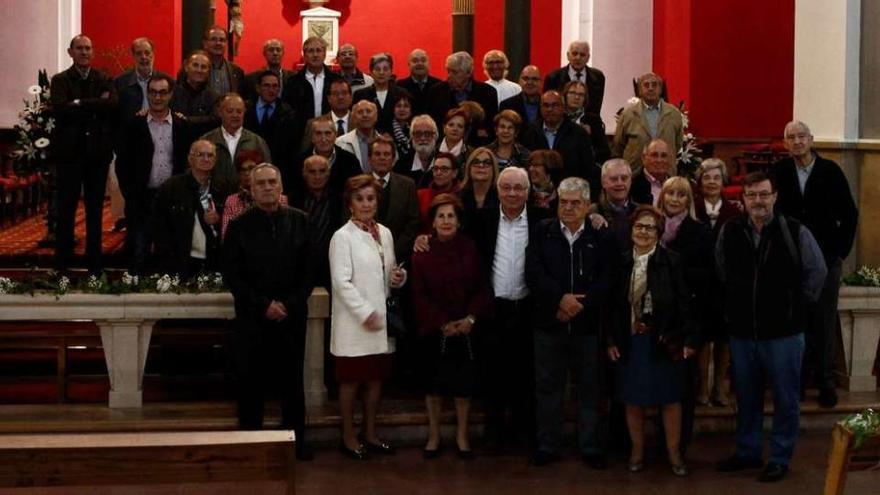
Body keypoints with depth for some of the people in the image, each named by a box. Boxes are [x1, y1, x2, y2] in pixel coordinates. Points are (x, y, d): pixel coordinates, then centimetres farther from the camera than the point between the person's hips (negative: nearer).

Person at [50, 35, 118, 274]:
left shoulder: (104, 80, 8)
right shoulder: (60, 80, 2)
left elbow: (113, 104, -10)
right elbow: (59, 109, -15)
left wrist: (80, 104, -14)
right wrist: (96, 105, -13)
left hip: (98, 151, 2)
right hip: (69, 151, -2)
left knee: (95, 208, 8)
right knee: (66, 207, 3)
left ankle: (95, 262, 15)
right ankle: (62, 262, 9)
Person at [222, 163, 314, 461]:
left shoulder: (298, 221, 4)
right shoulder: (239, 226, 0)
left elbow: (308, 270, 4)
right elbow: (231, 274, -2)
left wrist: (290, 304, -7)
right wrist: (264, 305, -9)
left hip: (292, 316, 1)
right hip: (252, 318, -1)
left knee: (292, 380, 8)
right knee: (250, 381, 2)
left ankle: (296, 439, 18)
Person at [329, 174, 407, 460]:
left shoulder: (384, 233, 10)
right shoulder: (343, 237, -8)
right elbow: (341, 281, -13)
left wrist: (399, 277, -3)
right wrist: (365, 313, -18)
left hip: (380, 320, 6)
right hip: (354, 322, -6)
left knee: (376, 378, 12)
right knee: (351, 380, 2)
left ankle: (370, 434, 23)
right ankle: (348, 437, 13)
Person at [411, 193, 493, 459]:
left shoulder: (470, 249, 0)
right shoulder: (422, 253, -5)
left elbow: (482, 288, 1)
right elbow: (419, 295, -5)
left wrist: (471, 318, -12)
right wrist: (442, 323, -12)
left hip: (466, 328, 1)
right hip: (433, 330, -1)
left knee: (464, 382, 6)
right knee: (434, 383, 6)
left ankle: (462, 435, 19)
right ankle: (434, 435, 20)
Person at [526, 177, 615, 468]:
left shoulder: (601, 237, 2)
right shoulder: (543, 232, 3)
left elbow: (606, 280, -4)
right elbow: (533, 272, -6)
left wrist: (579, 305, -14)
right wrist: (561, 298, -16)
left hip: (587, 323, 0)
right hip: (549, 322, 0)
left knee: (589, 388, 8)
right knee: (548, 387, 8)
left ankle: (590, 447, 19)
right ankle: (547, 446, 19)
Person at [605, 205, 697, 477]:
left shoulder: (671, 261, -5)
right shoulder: (621, 262, 2)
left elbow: (684, 303, -5)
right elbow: (613, 305, 4)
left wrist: (688, 339, -8)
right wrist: (611, 340, 0)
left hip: (664, 340, -2)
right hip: (630, 341, 2)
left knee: (669, 397, 7)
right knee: (633, 398, 9)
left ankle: (673, 451, 20)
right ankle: (637, 450, 24)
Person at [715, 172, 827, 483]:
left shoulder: (795, 232, -10)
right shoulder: (729, 232, -2)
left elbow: (817, 271, 1)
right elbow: (721, 272, 15)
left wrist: (799, 303, 2)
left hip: (784, 332, -3)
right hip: (741, 331, 3)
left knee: (785, 399, 6)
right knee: (746, 397, 16)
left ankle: (780, 459, 19)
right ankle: (747, 453, 31)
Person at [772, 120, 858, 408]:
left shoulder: (830, 171, -1)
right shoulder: (778, 172, -2)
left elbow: (849, 214, 4)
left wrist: (841, 250, 0)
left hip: (826, 261, 0)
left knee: (825, 323, 3)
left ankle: (825, 382, 12)